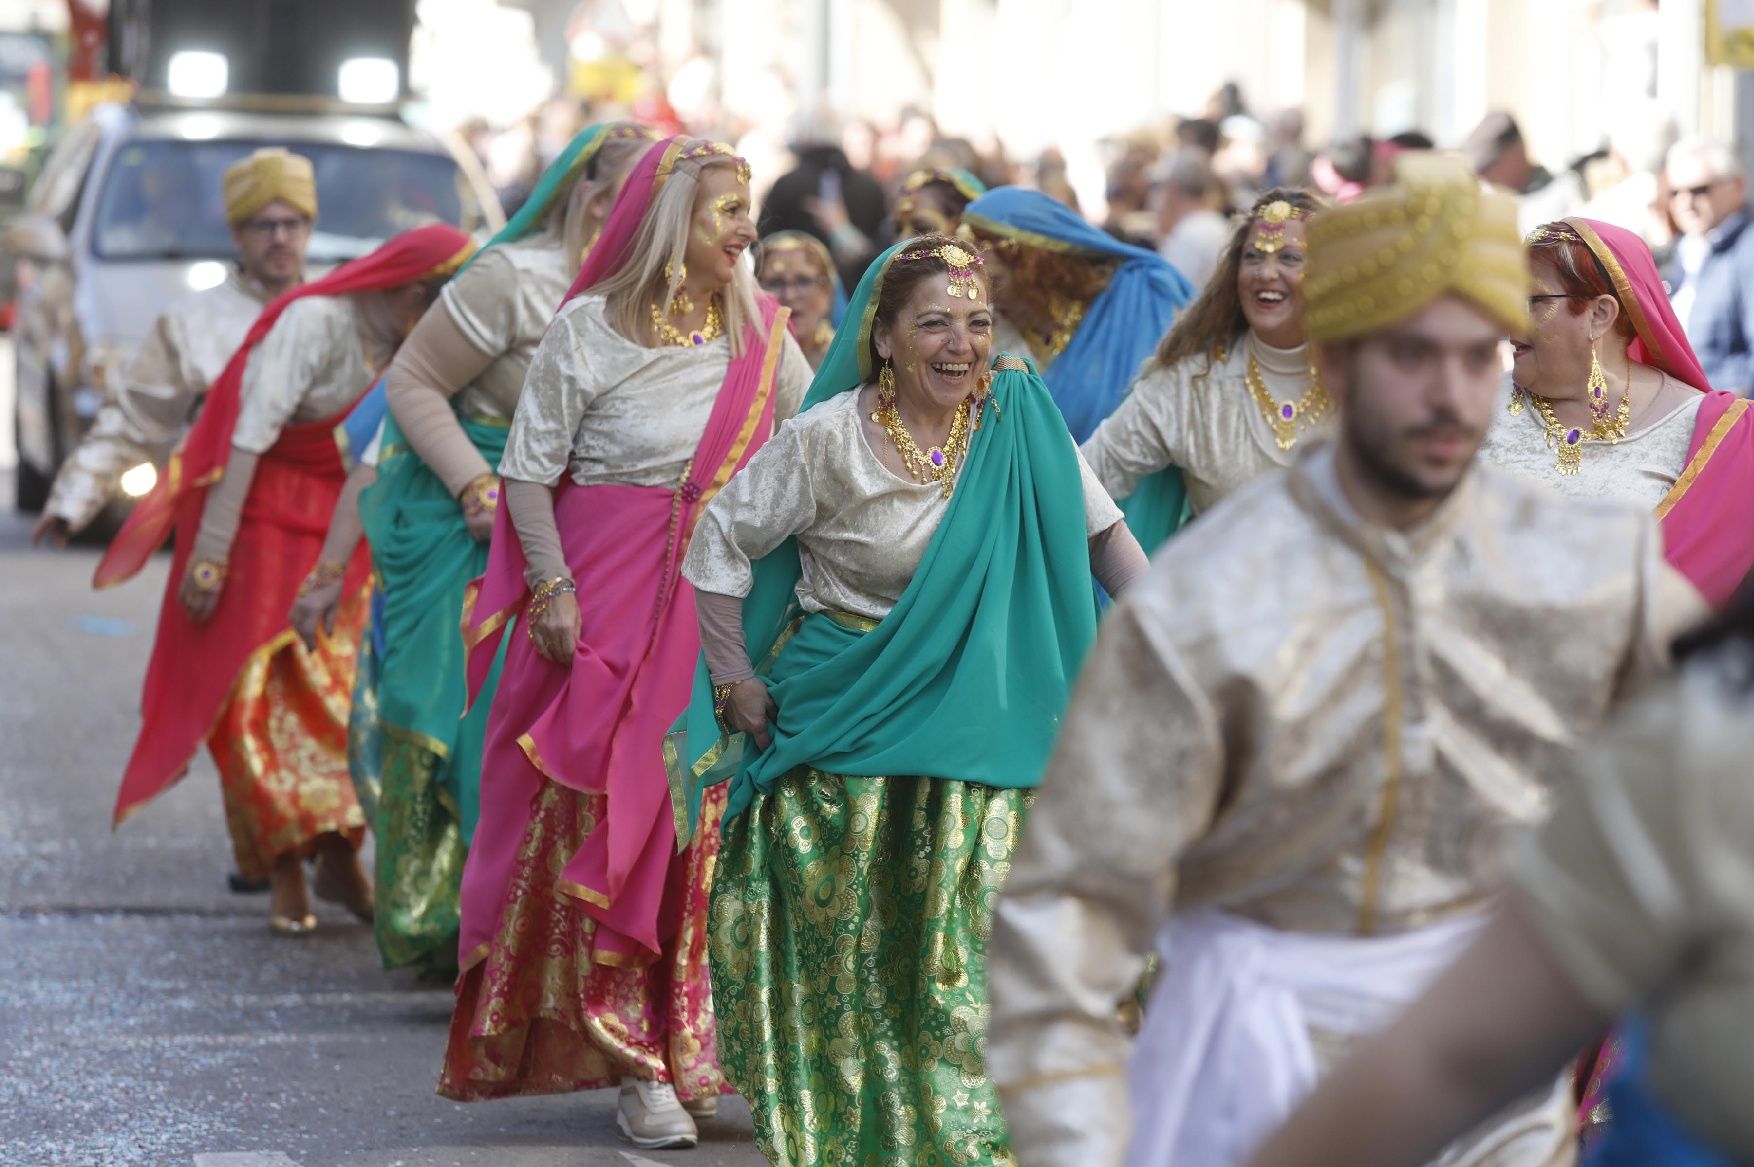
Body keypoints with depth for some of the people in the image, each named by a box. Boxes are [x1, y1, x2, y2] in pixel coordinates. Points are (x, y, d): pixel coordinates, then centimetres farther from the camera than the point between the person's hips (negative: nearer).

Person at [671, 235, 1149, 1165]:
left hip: (971, 725, 1)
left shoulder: (1018, 417, -4)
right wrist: (734, 682, -1)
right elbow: (721, 540, 0)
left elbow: (1101, 533, 6)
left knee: (968, 941, -6)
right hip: (840, 721, -1)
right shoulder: (828, 440, -10)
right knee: (840, 943, 4)